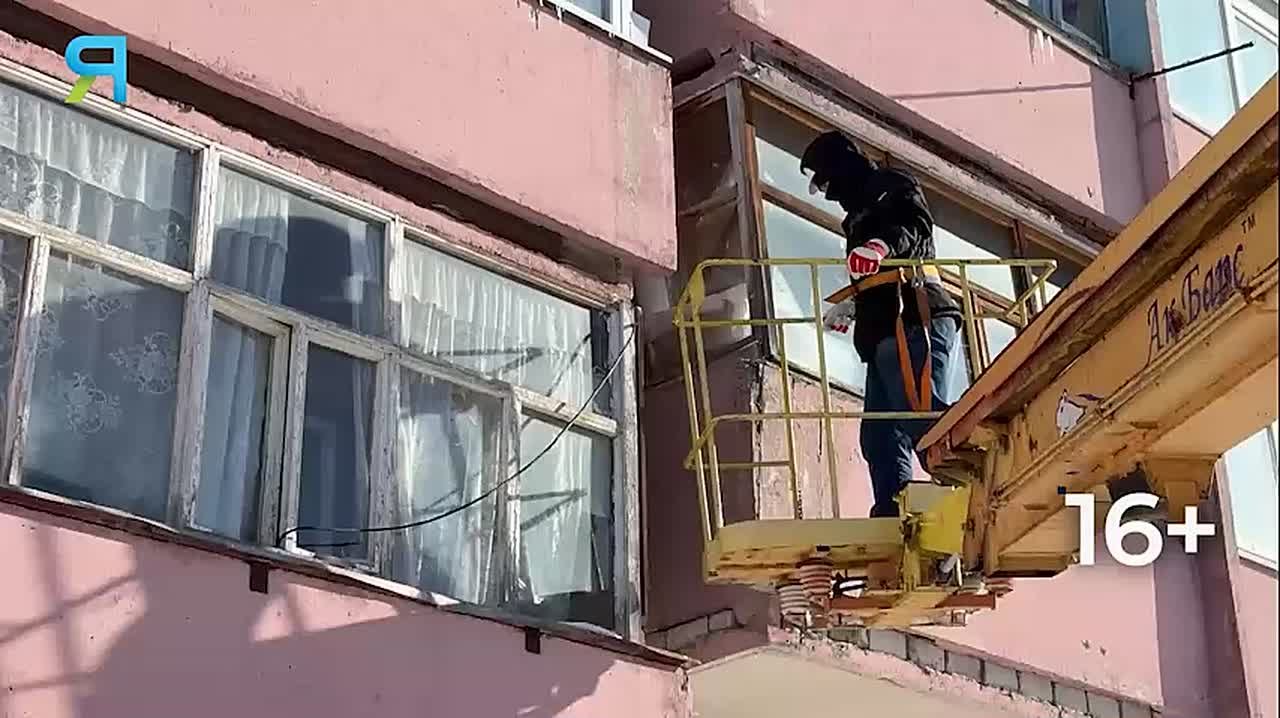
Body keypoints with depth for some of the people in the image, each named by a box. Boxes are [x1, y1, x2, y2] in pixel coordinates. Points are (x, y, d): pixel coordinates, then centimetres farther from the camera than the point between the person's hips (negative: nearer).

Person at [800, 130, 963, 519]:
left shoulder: (891, 185, 7)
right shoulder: (863, 210, 34)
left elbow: (916, 227, -15)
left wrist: (883, 245, -34)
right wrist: (850, 306, 52)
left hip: (912, 322, -10)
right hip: (888, 332, 10)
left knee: (923, 418, -23)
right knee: (881, 435, 3)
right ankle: (892, 517, -1)